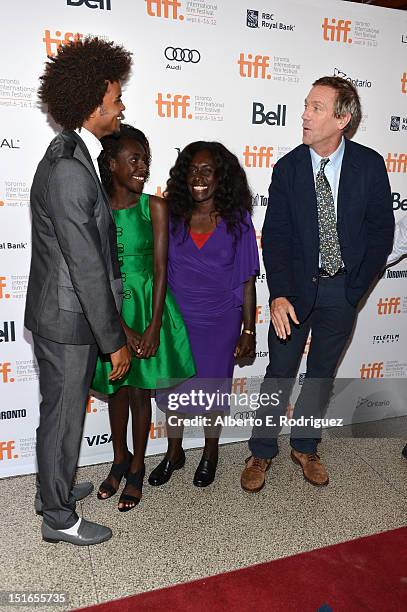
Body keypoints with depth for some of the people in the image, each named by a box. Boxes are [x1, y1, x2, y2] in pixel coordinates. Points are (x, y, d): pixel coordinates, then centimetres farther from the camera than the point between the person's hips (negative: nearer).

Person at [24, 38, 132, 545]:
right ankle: (59, 518, 31)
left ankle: (54, 488, 45)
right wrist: (115, 341, -16)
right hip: (67, 319, -9)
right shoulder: (70, 169, -24)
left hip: (61, 312, 9)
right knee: (64, 417, 8)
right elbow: (86, 266, -24)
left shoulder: (69, 155, 8)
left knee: (61, 410, 23)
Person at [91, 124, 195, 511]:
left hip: (147, 304, -1)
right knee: (116, 389, 16)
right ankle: (119, 459, 38)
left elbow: (160, 268, -8)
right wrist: (122, 328, -14)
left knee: (139, 390, 9)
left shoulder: (154, 207, -6)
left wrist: (154, 325, -14)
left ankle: (136, 467, 29)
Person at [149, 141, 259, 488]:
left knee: (212, 388, 14)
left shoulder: (237, 219, -7)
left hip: (219, 321, -1)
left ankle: (210, 455, 39)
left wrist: (248, 331, -4)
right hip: (177, 319, 2)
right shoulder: (172, 216, -3)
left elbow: (247, 281, -4)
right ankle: (174, 454, 38)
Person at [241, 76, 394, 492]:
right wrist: (279, 294, -19)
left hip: (343, 289, 1)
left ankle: (304, 446, 33)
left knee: (322, 373, 14)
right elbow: (275, 235, -8)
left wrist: (358, 285, -5)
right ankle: (261, 452, 23)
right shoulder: (288, 168, -5)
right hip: (296, 287, -1)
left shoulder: (369, 165, -5)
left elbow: (381, 229, 0)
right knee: (280, 373, 5)